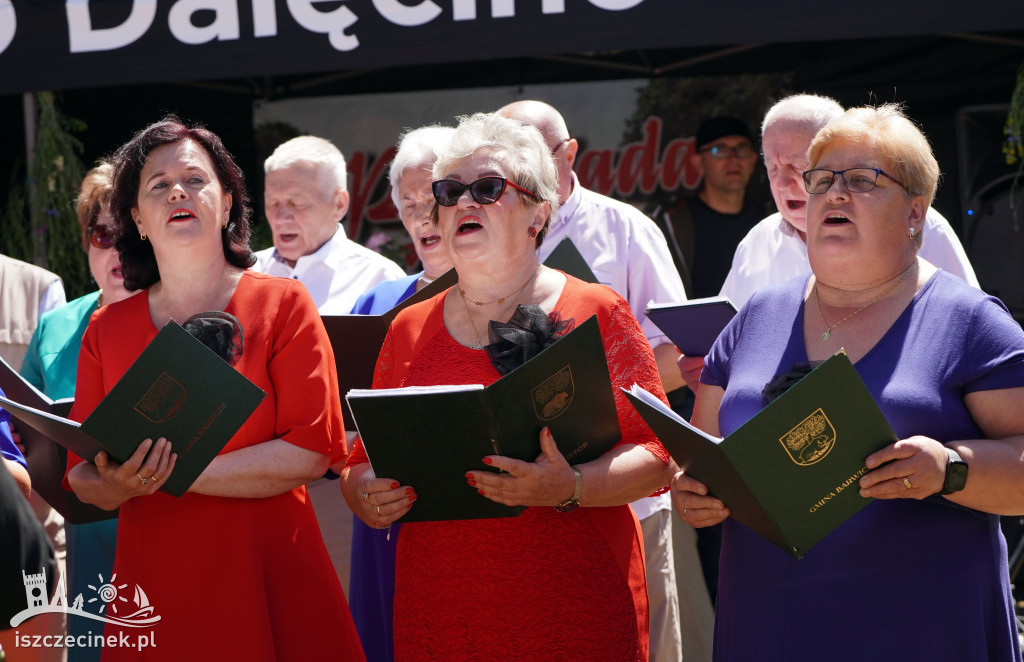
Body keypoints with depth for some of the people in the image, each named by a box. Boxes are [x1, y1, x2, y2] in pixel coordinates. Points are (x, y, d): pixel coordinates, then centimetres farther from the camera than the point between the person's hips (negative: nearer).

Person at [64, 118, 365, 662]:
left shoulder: (283, 305, 0)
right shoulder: (106, 329, 8)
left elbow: (313, 450, -10)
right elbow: (81, 479, 8)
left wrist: (177, 472, -16)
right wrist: (116, 486, -16)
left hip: (268, 583, -2)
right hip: (151, 586, 2)